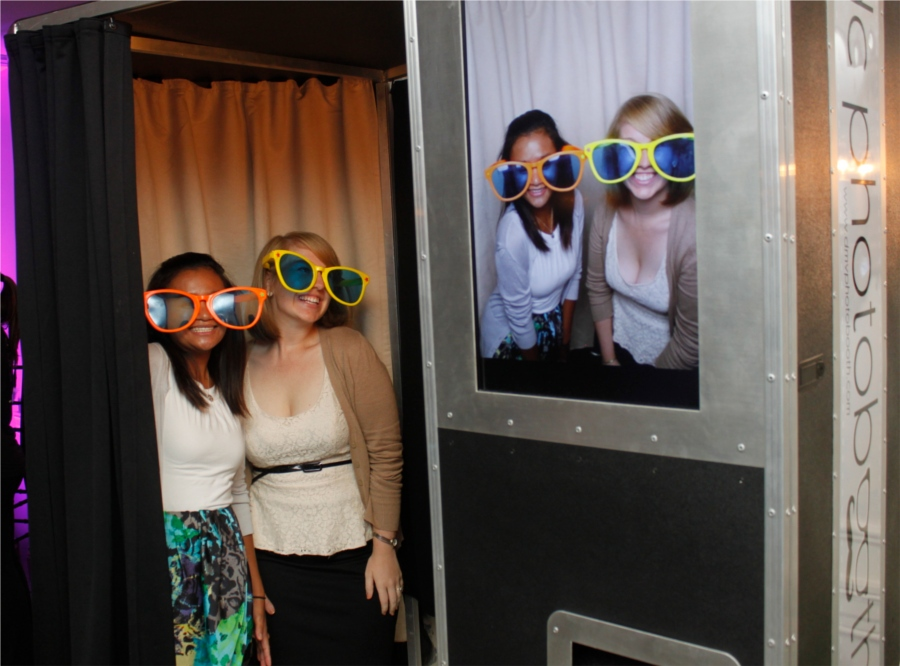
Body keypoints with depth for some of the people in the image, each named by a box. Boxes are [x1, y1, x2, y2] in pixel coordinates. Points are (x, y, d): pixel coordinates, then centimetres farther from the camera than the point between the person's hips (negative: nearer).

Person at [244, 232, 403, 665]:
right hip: (272, 560, 1)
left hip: (352, 557, -1)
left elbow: (386, 454, -6)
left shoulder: (347, 350, -6)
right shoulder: (241, 364, -1)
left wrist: (384, 546, -7)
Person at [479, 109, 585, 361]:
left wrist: (565, 340, 4)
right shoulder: (513, 232, -32)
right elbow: (518, 314, -20)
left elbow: (574, 275, -2)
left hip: (554, 321, 5)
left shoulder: (573, 202, -17)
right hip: (512, 335, -5)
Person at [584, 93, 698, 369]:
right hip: (619, 349, 4)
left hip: (669, 369, -4)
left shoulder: (695, 233, -28)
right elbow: (597, 288, 3)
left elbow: (690, 342, -20)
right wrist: (609, 360, 4)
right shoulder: (606, 214, -12)